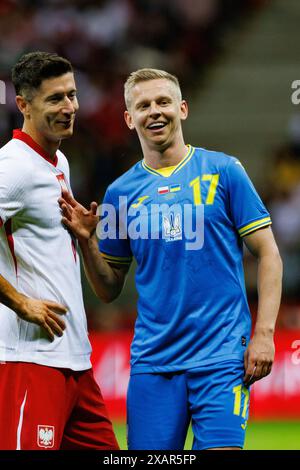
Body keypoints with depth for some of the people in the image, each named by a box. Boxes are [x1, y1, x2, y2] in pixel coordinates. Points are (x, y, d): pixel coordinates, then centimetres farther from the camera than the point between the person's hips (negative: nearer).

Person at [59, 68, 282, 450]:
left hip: (221, 355, -2)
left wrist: (264, 333, -7)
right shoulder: (120, 193, 9)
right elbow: (109, 290, 14)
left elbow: (267, 254, 2)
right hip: (152, 358, 3)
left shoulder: (222, 171, 2)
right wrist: (86, 240, -4)